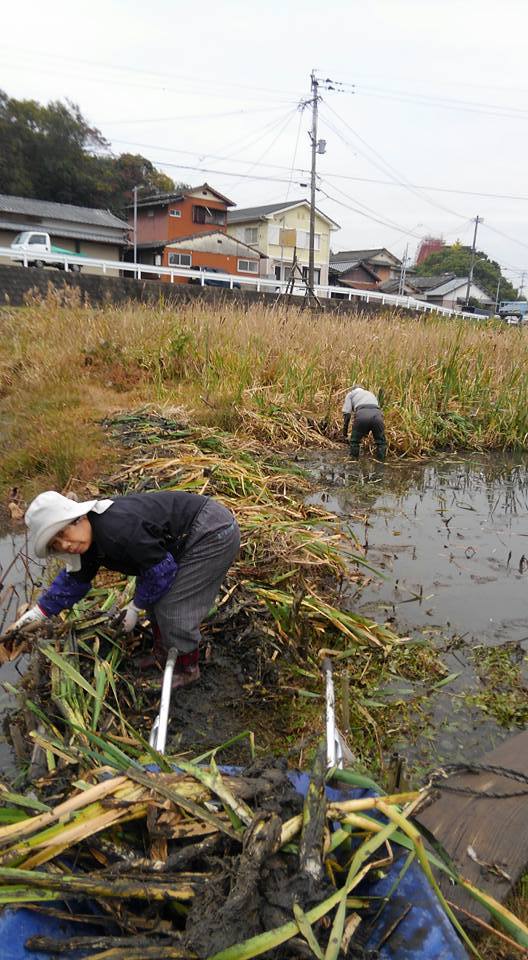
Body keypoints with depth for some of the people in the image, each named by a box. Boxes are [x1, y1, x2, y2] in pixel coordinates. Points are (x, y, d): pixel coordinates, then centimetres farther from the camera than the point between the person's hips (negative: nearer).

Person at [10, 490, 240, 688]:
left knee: (173, 607, -6)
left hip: (213, 532, -9)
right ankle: (163, 651, 35)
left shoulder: (116, 529, -30)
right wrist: (39, 611, 17)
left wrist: (135, 607, -7)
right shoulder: (91, 538, 0)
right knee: (154, 596, 14)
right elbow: (75, 579, 18)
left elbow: (162, 570, -21)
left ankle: (186, 669, 17)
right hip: (188, 538, 9)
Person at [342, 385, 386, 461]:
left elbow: (347, 413, 14)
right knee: (381, 443, 18)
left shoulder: (350, 394, 30)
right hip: (377, 415, 3)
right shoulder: (371, 394, 43)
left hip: (361, 415, -3)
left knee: (354, 441, 18)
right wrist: (367, 431, 50)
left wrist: (345, 430, 22)